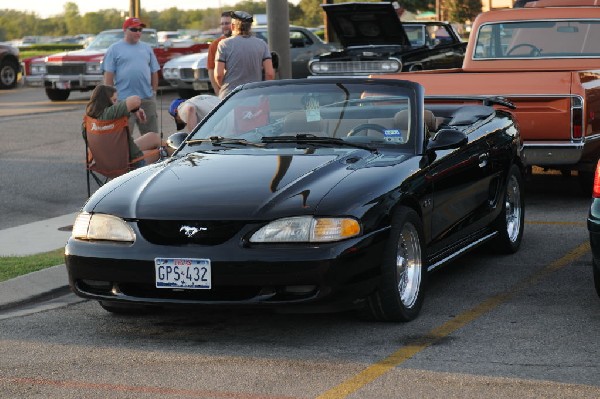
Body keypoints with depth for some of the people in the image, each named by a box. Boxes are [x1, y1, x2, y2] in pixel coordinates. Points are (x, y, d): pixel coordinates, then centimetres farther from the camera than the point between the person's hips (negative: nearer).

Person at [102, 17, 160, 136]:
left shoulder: (147, 48, 15)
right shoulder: (114, 49, 3)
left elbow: (154, 72, 18)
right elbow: (108, 76, -1)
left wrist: (154, 91, 11)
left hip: (147, 99, 4)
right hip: (124, 99, -4)